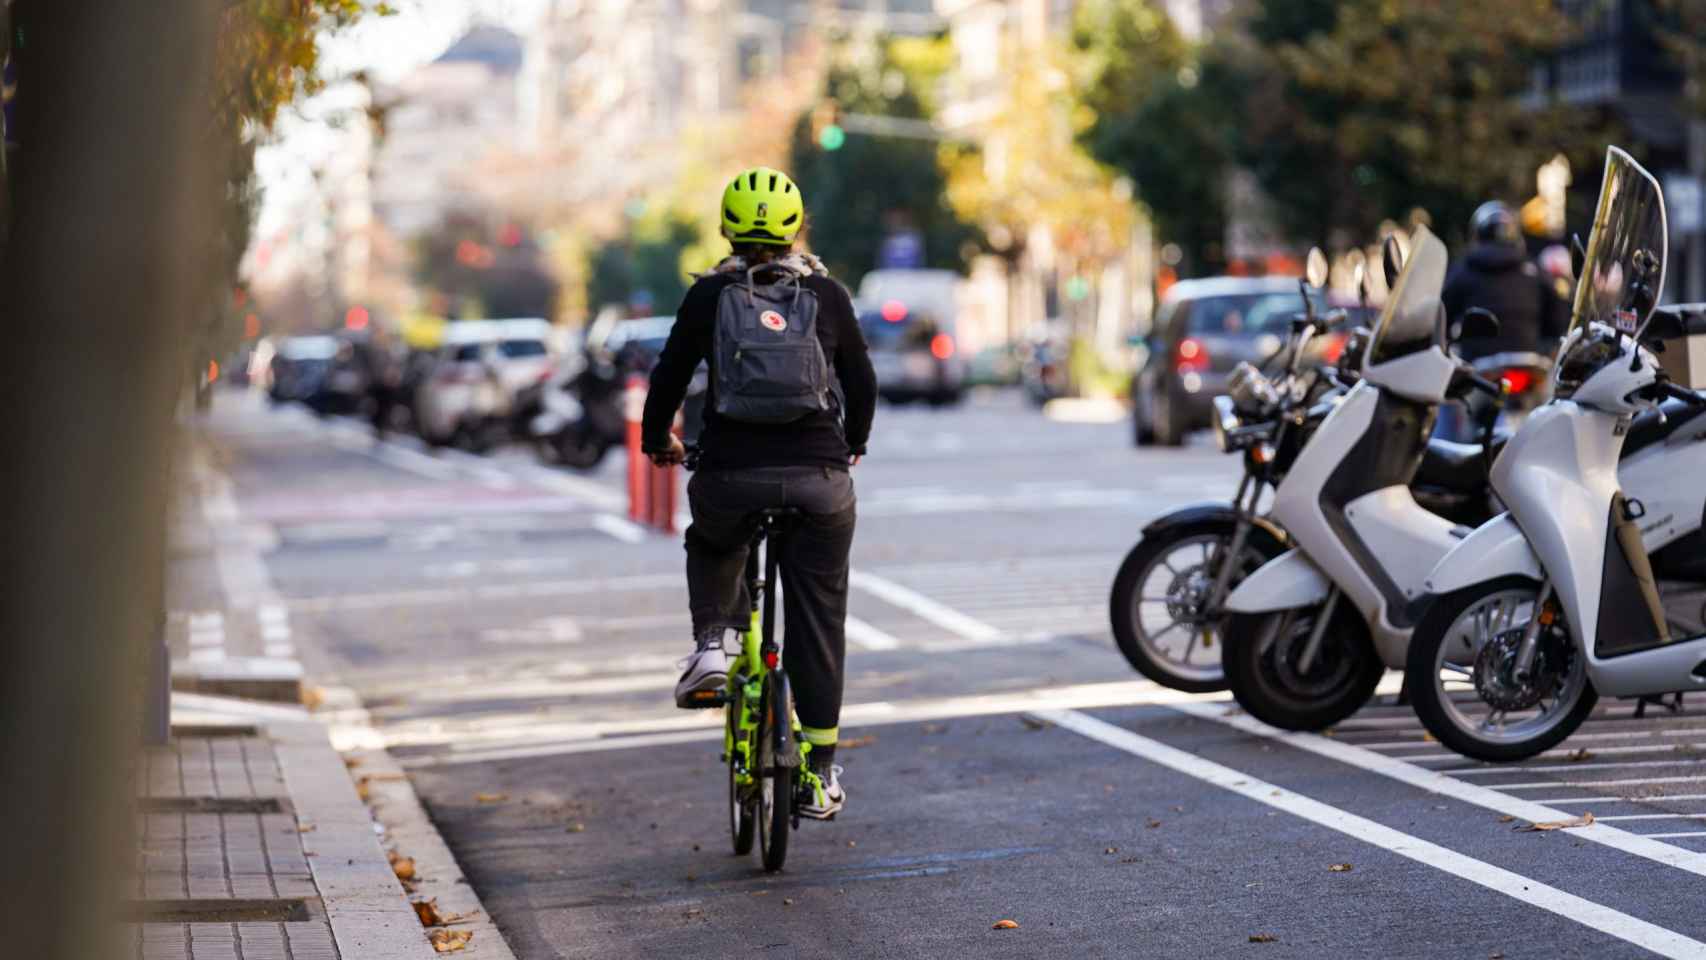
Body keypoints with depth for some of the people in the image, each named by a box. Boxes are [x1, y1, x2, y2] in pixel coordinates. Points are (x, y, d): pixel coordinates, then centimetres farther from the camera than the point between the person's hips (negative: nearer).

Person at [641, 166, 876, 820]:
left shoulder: (709, 295, 4)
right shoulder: (827, 294, 8)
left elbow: (670, 375, 7)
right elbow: (862, 381, 17)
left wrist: (656, 440, 26)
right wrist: (852, 444, 36)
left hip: (730, 475, 0)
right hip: (819, 477, 0)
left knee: (712, 546, 34)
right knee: (818, 620, 9)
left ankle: (711, 643, 10)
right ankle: (819, 773, 9)